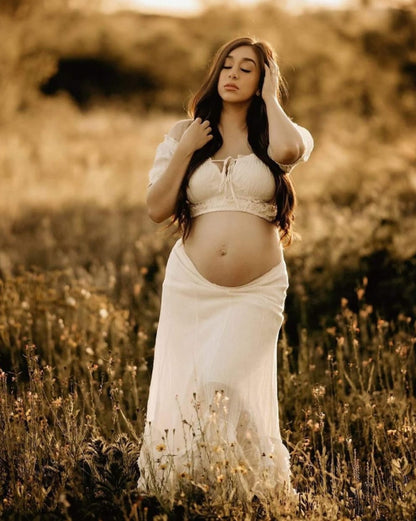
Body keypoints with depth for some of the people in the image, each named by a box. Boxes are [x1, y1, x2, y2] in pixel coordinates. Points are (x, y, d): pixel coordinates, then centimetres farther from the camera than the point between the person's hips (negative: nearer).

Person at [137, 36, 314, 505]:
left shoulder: (272, 134, 5)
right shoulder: (184, 134, 10)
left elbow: (290, 150, -22)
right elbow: (156, 209, 4)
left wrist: (270, 99, -6)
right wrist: (184, 151, -5)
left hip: (257, 291, -3)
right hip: (190, 286, 3)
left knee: (220, 384, -20)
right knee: (181, 392, 2)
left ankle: (260, 483, 1)